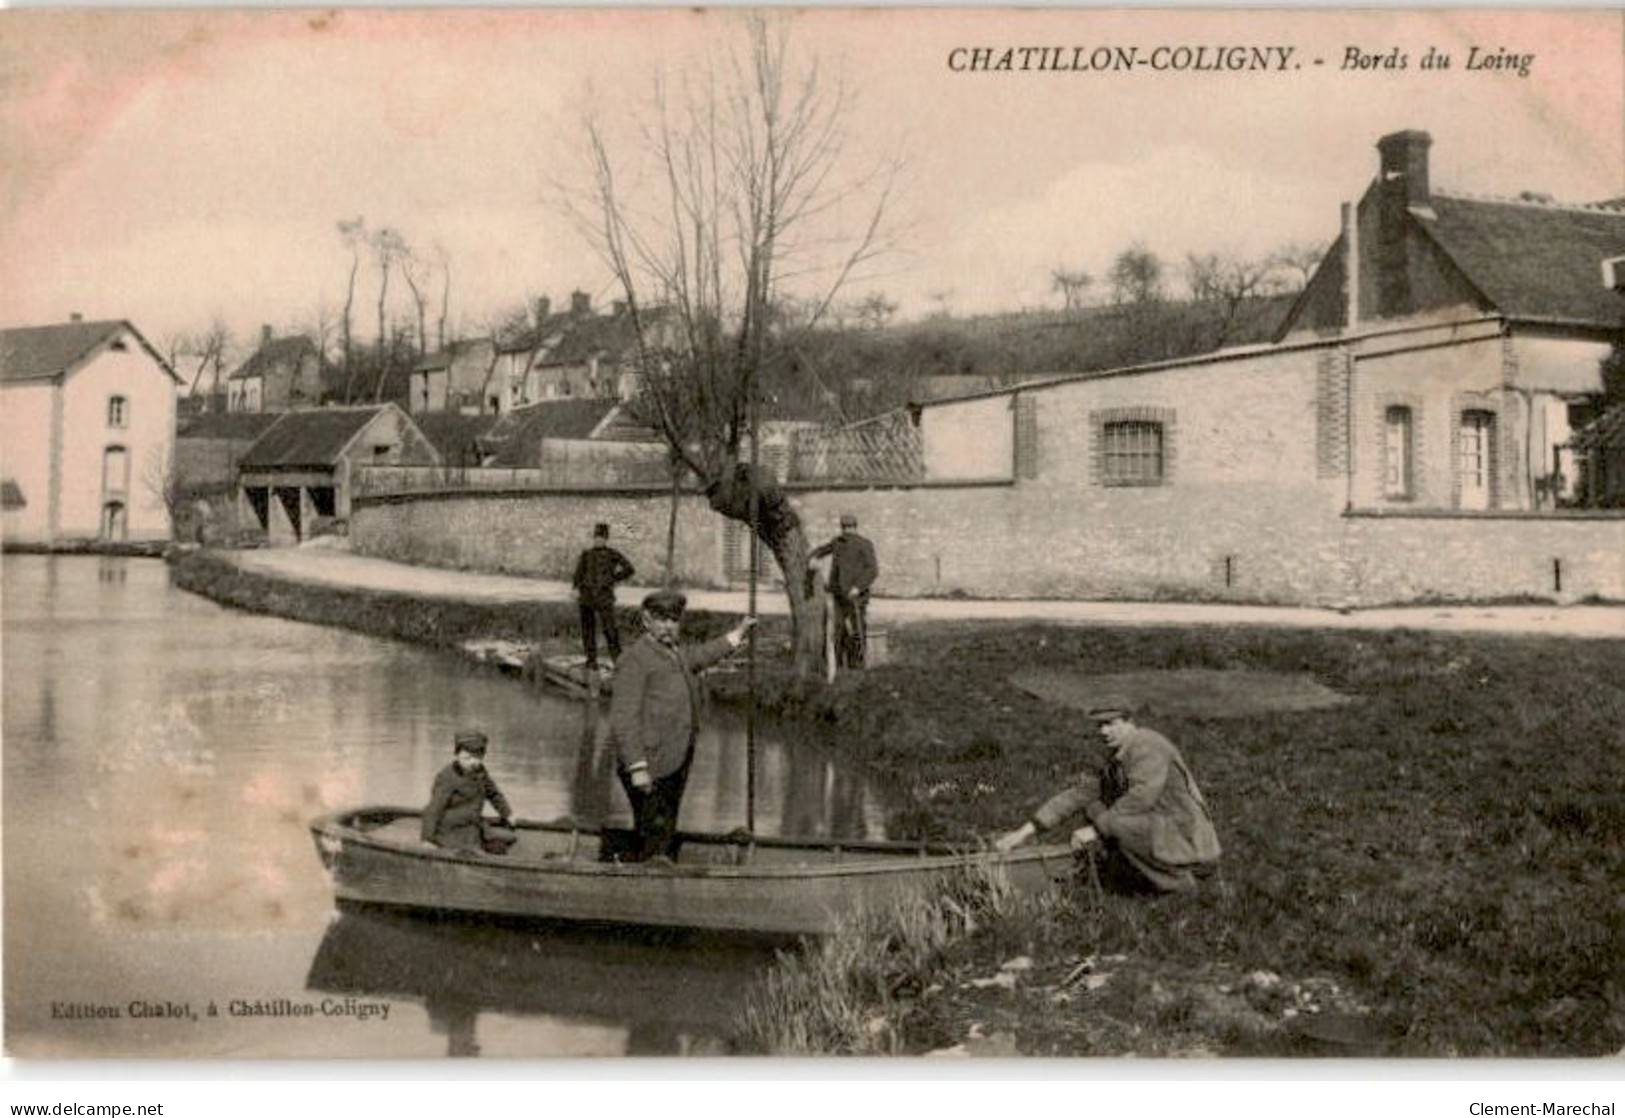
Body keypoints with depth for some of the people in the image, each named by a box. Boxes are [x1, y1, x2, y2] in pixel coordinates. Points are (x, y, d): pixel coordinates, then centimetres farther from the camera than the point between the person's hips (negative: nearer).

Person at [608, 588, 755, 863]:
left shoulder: (675, 655, 13)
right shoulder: (635, 660, -14)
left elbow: (697, 657, 37)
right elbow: (623, 719, -19)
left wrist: (734, 636, 46)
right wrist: (637, 768, -24)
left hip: (674, 765, 9)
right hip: (649, 768, -9)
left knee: (665, 838, 12)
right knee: (652, 841, -11)